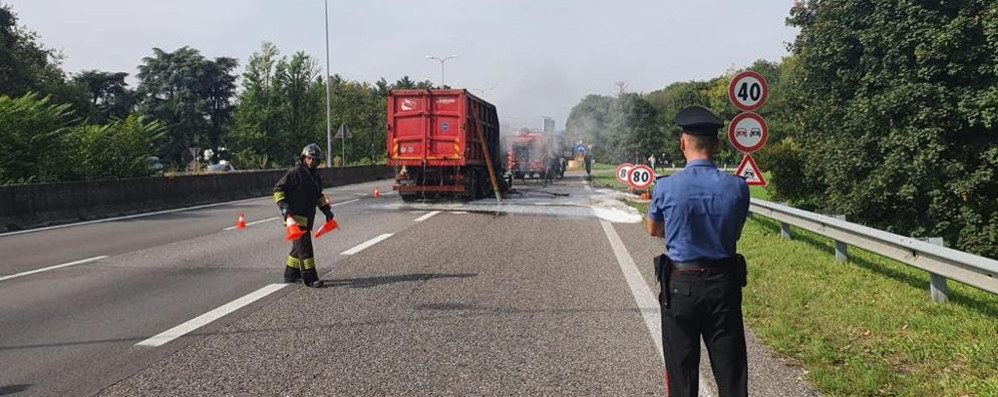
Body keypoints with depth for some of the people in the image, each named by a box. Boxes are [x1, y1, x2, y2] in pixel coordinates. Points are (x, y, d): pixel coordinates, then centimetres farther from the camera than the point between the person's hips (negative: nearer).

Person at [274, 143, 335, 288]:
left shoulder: (316, 176, 16)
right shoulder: (295, 173, -10)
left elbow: (318, 195, 31)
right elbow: (278, 189, -10)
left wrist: (326, 209, 23)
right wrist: (283, 206, -20)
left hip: (307, 218, 9)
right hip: (295, 217, -9)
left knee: (299, 247, 17)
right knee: (304, 247, -10)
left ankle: (291, 275, 29)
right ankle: (310, 278, -8)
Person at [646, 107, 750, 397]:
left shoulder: (666, 188, -13)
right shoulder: (737, 187, -9)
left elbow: (654, 230, 5)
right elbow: (734, 232, 7)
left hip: (680, 285, -1)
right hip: (724, 285, 1)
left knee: (682, 371, 12)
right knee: (730, 368, 11)